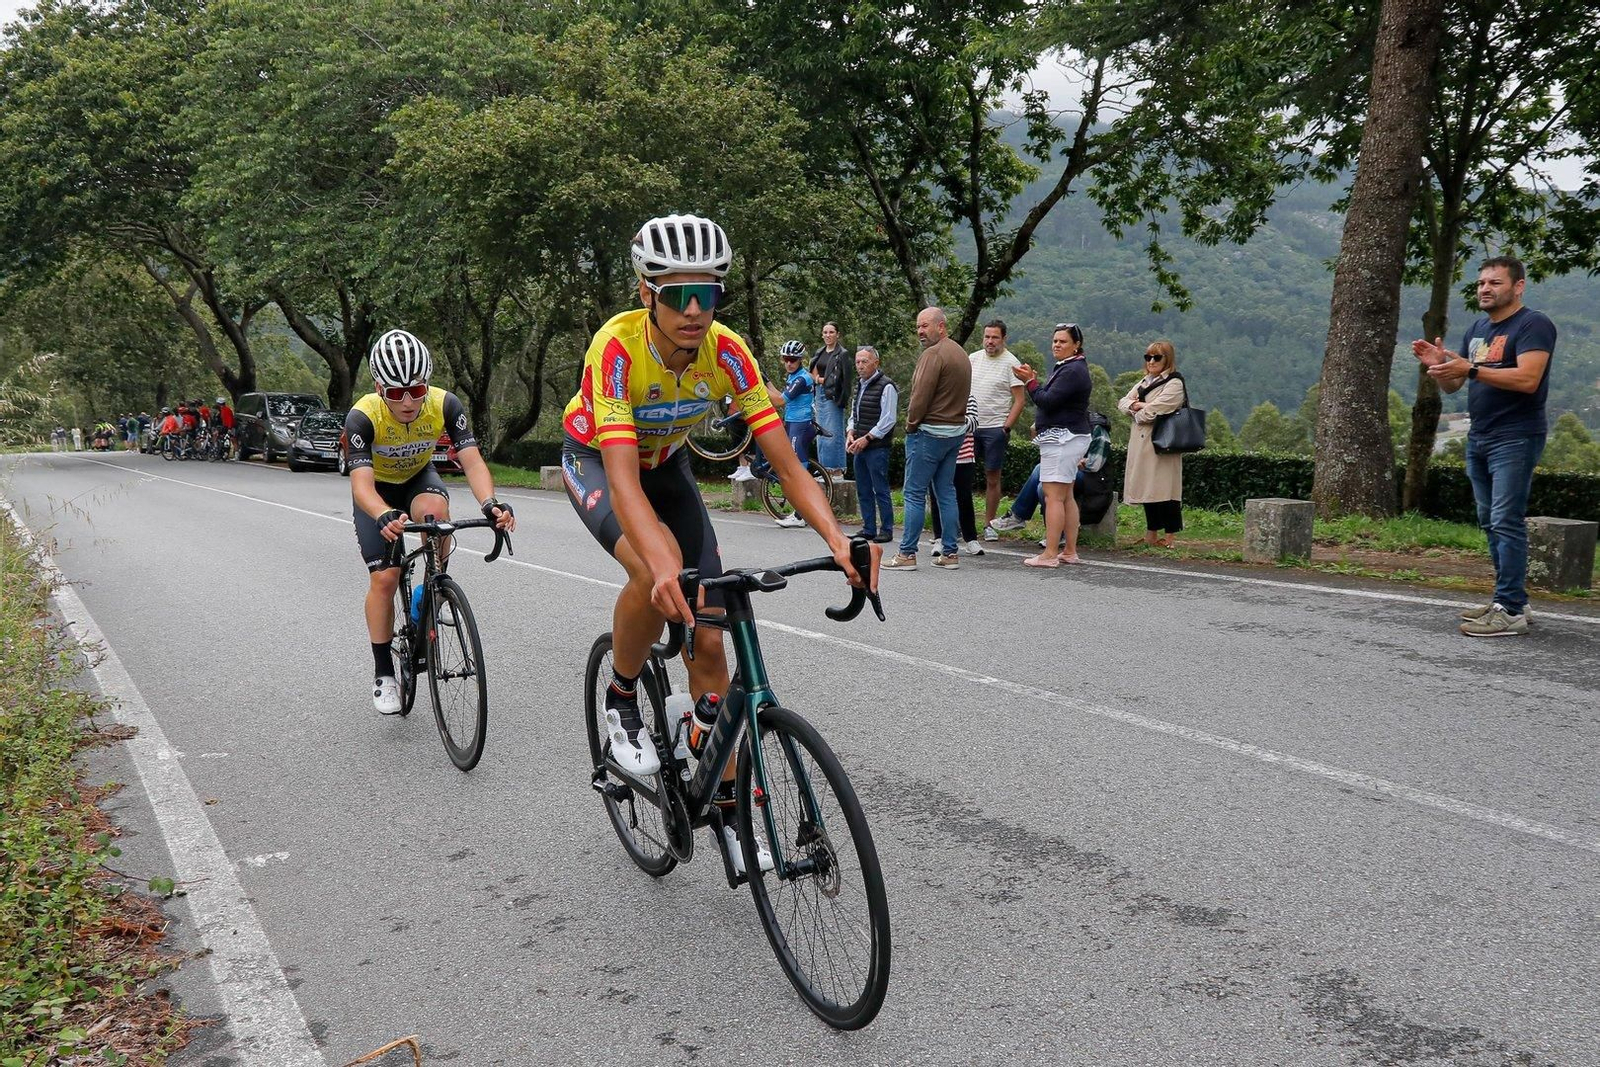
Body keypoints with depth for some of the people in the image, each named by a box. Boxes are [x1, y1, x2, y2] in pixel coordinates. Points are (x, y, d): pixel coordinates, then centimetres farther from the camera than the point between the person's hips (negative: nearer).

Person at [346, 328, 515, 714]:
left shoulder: (445, 405, -29)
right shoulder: (363, 416, -34)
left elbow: (472, 461, -35)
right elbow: (361, 483, -42)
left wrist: (490, 503, -55)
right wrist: (385, 517, -64)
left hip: (418, 478, 1)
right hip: (378, 489, -1)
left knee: (435, 510, -35)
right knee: (384, 578, -11)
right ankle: (383, 674, 6)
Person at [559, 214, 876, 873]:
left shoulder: (727, 351, -25)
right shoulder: (617, 348, -35)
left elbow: (786, 464, -27)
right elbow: (623, 481, -45)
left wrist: (836, 537, -45)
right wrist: (662, 563, -62)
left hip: (667, 465, 4)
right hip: (596, 462, -3)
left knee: (708, 638, -5)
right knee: (656, 572, -37)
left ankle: (725, 804, 10)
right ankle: (621, 701, -7)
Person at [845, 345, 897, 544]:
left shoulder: (886, 387, -10)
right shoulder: (860, 385, 16)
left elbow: (888, 420, -14)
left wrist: (866, 438, -15)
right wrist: (850, 433, 6)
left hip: (877, 448, -8)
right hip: (859, 447, 8)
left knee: (881, 490, -4)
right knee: (863, 491, 11)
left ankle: (886, 530, 3)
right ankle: (868, 529, 19)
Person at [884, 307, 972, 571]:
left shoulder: (933, 354, -14)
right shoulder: (961, 354, 15)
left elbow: (921, 396, -18)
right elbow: (963, 395, 15)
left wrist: (910, 425, -4)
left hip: (930, 431, -9)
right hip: (957, 430, 9)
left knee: (915, 493, -4)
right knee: (946, 492, 11)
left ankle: (907, 554, -2)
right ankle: (949, 553, 12)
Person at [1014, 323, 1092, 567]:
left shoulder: (1073, 370, -15)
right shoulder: (1065, 367, 20)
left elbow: (1048, 401, -21)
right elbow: (1051, 400, 18)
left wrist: (1030, 382, -10)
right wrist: (1034, 381, 6)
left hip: (1061, 439, -11)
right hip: (1067, 438, 11)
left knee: (1053, 496, -11)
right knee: (1066, 496, 12)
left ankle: (1049, 554, -11)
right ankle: (1070, 552, 16)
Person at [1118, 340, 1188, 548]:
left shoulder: (1175, 384, -6)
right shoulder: (1144, 382, 21)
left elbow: (1154, 411, -16)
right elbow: (1122, 403, 13)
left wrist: (1138, 413, 2)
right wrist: (1138, 405, -7)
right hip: (1140, 443, 8)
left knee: (1164, 490, -8)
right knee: (1147, 489, 11)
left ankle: (1168, 537, -4)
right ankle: (1151, 535, 20)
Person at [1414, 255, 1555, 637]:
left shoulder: (1533, 325, -8)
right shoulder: (1477, 328, 16)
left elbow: (1527, 379, -22)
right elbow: (1452, 385, 16)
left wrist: (1471, 368, -27)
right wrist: (1439, 364, -5)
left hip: (1515, 439, -8)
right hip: (1479, 437, 9)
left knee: (1506, 522, -12)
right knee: (1490, 522, 11)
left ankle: (1511, 611, -10)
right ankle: (1508, 599, 18)